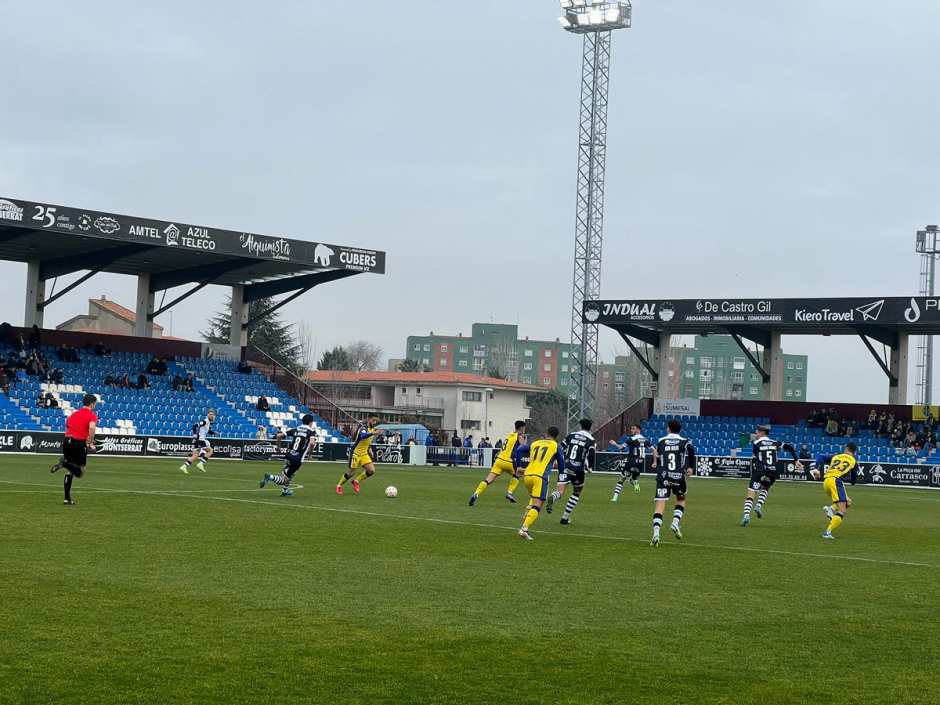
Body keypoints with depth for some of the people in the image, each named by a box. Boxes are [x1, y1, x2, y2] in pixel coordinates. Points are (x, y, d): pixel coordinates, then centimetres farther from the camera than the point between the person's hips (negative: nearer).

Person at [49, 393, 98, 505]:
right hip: (80, 443, -6)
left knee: (70, 471, 17)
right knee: (80, 472, 6)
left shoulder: (74, 414, 19)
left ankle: (67, 498, 13)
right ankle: (64, 463, -22)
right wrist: (91, 442, -12)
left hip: (67, 441, 6)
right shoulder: (92, 415, -1)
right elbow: (92, 427, -21)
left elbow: (67, 426, 24)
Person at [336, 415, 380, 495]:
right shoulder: (364, 428, -22)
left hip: (364, 454, 7)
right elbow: (363, 436, -46)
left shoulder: (372, 429, 6)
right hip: (355, 453, -7)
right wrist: (373, 433, -60)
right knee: (351, 472, -1)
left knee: (371, 471, -7)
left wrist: (369, 449, 13)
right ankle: (339, 485, 23)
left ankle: (356, 481, 15)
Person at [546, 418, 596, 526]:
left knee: (560, 491, -6)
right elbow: (591, 455, -9)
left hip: (565, 467, 2)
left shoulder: (571, 435, 12)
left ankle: (552, 498, -43)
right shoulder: (591, 440, 1)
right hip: (578, 469, -2)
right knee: (576, 493, 20)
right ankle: (565, 518, 16)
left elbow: (561, 448, 11)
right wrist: (590, 467, 8)